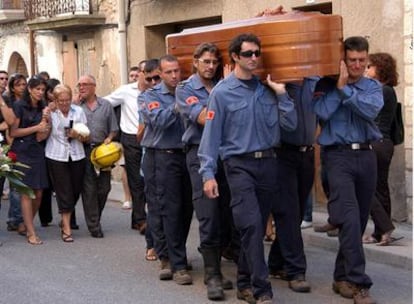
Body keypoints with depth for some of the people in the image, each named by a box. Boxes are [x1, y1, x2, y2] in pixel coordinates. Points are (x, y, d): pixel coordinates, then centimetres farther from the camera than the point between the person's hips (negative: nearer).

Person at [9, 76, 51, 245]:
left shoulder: (43, 108, 13)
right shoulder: (19, 106, -2)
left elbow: (41, 137, 5)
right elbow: (13, 132, -7)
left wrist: (45, 120, -10)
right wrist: (36, 128, -9)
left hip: (38, 153, 5)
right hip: (22, 152, -5)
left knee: (38, 193, 3)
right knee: (26, 193, -5)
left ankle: (27, 223, 23)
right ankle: (31, 233, -3)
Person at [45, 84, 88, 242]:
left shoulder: (78, 111, 2)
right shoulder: (50, 113, -4)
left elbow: (85, 138, 1)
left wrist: (77, 135, -17)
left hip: (76, 156, 3)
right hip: (57, 157, -3)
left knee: (76, 191, 9)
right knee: (64, 192, -2)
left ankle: (65, 220, 33)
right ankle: (66, 229, 5)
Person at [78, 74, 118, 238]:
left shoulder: (105, 105, 8)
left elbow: (113, 129, 9)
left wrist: (108, 139, -7)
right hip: (84, 151, -2)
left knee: (104, 187, 4)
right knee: (89, 189, -2)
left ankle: (95, 218, 26)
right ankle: (94, 226, 4)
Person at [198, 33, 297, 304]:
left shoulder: (267, 89, 9)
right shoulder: (222, 92, -4)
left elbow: (290, 124, 6)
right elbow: (211, 134, -6)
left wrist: (282, 94, -4)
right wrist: (208, 173, -11)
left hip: (268, 162, 5)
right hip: (240, 164, -5)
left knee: (258, 227, 11)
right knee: (251, 225, -15)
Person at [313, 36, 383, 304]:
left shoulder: (373, 86, 10)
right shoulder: (327, 85, 4)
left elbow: (370, 110, -10)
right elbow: (321, 113, -13)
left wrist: (345, 89, -13)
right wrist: (338, 85, -10)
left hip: (367, 156, 4)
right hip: (339, 156, -4)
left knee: (360, 220, 9)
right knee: (350, 219, -16)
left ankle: (343, 276, 23)